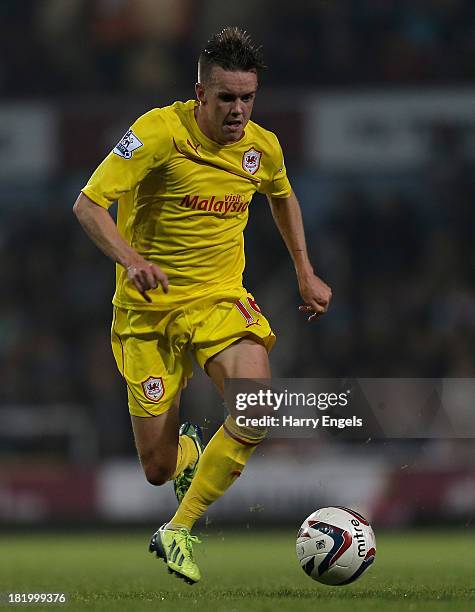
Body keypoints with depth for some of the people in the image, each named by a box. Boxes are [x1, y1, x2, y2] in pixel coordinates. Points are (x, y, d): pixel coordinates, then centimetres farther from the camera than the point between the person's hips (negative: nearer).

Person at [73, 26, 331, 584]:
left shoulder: (262, 146, 0)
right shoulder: (160, 131, -17)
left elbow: (282, 197, 24)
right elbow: (88, 204, -18)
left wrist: (305, 273, 20)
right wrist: (130, 260, -34)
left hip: (221, 299, 3)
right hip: (149, 307, -3)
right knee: (157, 470, -1)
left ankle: (179, 531, -11)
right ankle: (187, 450, 40)